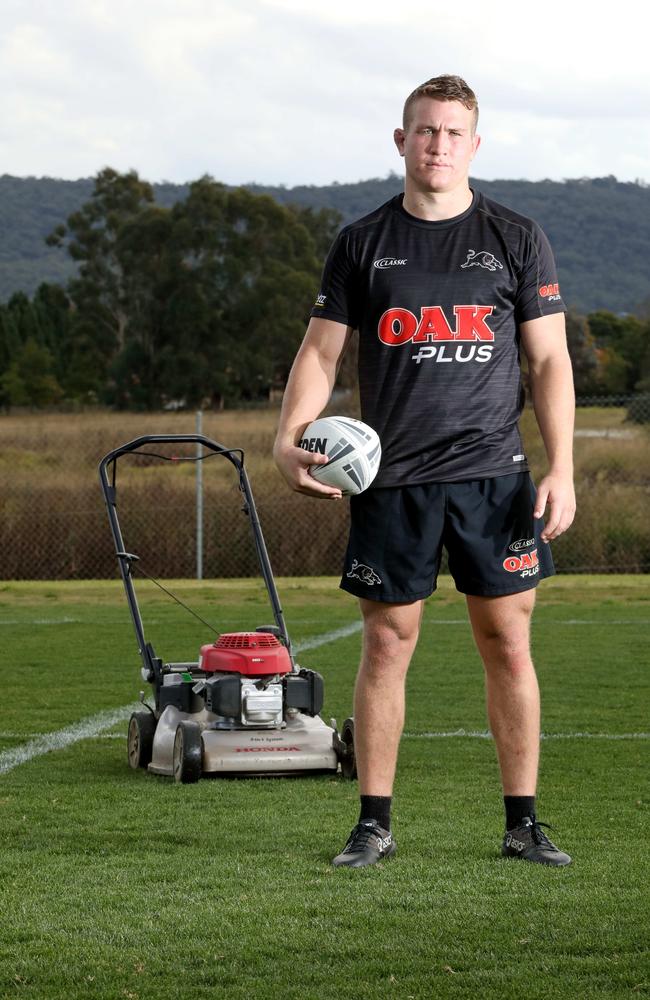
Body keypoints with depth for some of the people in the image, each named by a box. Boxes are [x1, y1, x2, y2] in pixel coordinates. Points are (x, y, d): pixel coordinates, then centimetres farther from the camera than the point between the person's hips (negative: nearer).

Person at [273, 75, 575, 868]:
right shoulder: (362, 244, 7)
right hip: (391, 478, 0)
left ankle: (523, 823, 10)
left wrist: (561, 469, -4)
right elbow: (321, 351, 8)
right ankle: (374, 823, 11)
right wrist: (288, 438, -9)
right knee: (387, 643, 3)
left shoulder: (516, 239, 5)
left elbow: (548, 360, 4)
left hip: (493, 475, 0)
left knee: (508, 643, 1)